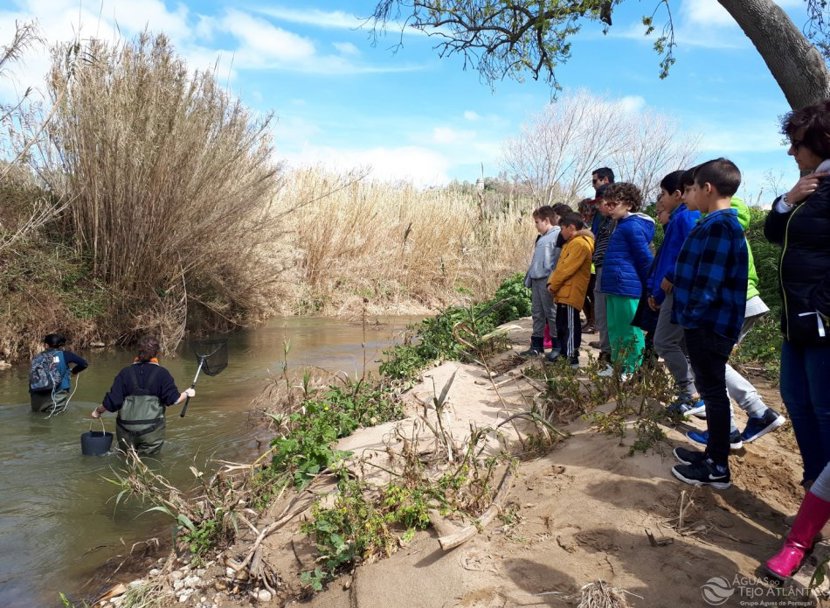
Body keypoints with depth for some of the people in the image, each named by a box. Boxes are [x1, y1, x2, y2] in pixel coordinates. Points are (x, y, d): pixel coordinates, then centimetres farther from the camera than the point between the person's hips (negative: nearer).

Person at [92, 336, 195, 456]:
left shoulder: (125, 373, -1)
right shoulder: (162, 373, -7)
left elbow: (113, 401, -3)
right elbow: (173, 399, -10)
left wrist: (98, 410, 14)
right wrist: (187, 393, 8)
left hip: (126, 428, 2)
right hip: (151, 429, -2)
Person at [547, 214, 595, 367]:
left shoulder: (580, 244, -15)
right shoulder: (571, 243, 19)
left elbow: (567, 268, -19)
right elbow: (560, 265, 18)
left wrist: (553, 285, -10)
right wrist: (552, 282, 4)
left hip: (570, 293, -10)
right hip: (564, 292, 10)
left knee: (569, 325, -7)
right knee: (562, 324, 17)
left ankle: (572, 359, -3)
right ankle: (564, 352, 29)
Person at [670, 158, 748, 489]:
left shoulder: (718, 226, -19)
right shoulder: (718, 223, 13)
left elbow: (709, 282, -24)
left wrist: (691, 316, -13)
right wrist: (689, 315, 17)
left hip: (710, 324, -10)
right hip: (706, 323, 10)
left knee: (713, 390, -1)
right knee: (710, 388, 17)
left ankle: (717, 468, 10)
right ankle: (713, 454, 30)